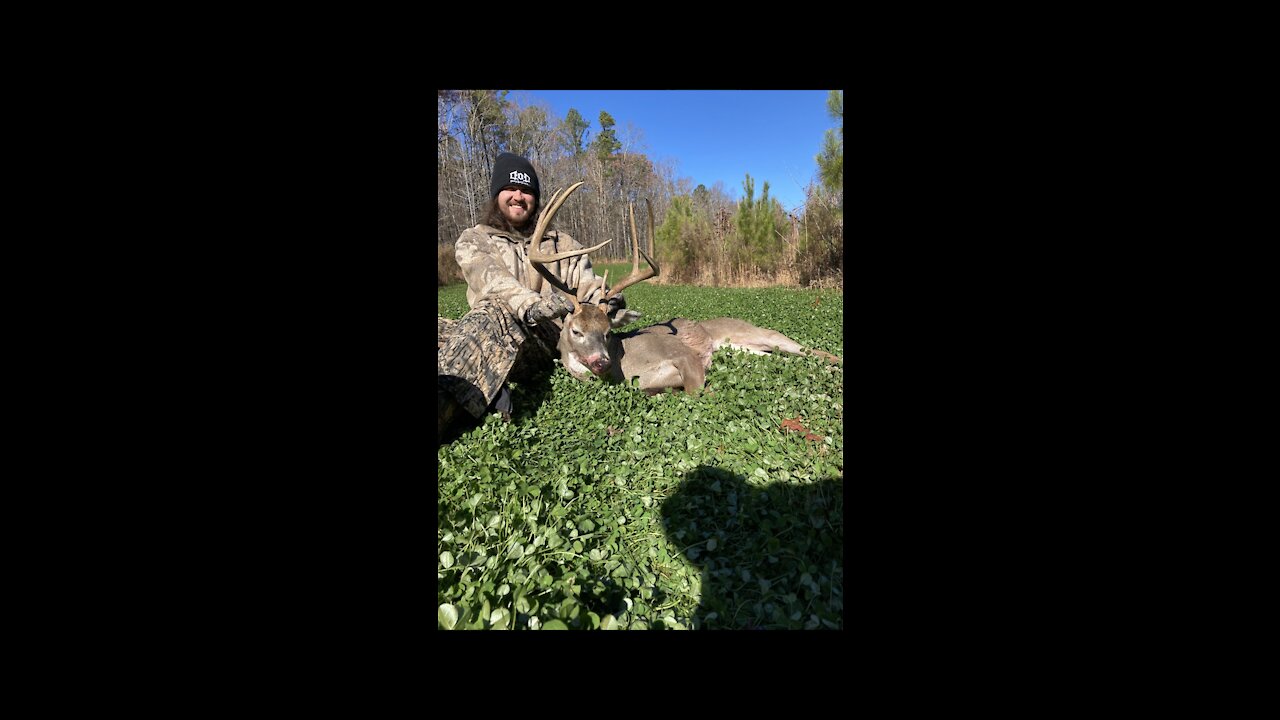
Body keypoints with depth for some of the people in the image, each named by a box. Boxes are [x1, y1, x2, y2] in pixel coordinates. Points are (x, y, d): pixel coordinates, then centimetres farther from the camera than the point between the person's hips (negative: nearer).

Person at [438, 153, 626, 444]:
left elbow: (589, 288, 10)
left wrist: (610, 302, -16)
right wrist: (530, 305, -29)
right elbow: (492, 279, -7)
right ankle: (488, 394, -42)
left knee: (493, 317, -35)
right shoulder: (473, 240, 16)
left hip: (549, 340, -2)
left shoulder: (562, 244, 20)